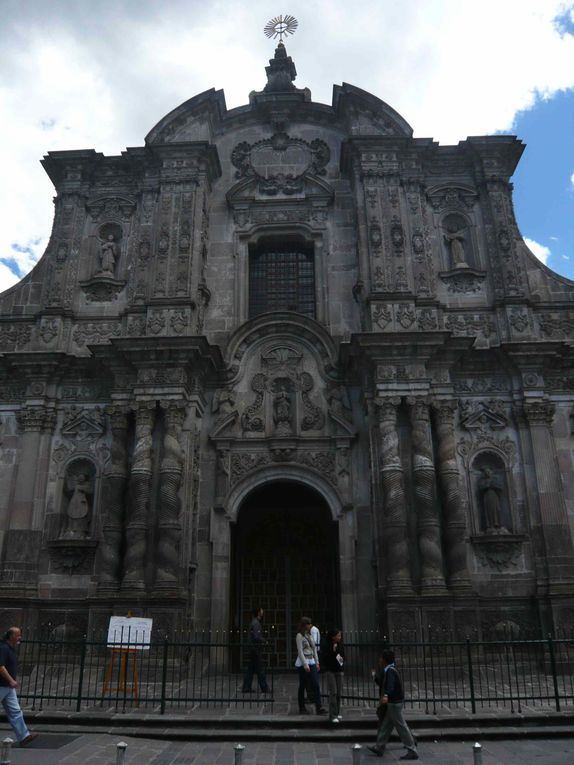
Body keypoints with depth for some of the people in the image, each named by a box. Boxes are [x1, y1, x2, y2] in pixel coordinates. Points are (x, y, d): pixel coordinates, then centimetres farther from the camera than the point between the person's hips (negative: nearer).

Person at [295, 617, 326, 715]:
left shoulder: (310, 635, 13)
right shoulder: (299, 636, -9)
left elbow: (314, 649, 15)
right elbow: (300, 651, -14)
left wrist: (317, 662, 11)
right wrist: (305, 664, -18)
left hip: (312, 662, 7)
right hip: (302, 663, -7)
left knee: (316, 685, -1)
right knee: (302, 686, 4)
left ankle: (318, 708, -1)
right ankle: (302, 708, 16)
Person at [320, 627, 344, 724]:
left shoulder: (340, 644, 5)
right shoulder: (325, 645, -11)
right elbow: (323, 658, -16)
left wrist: (342, 659, -6)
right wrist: (333, 651, -23)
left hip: (338, 670, 5)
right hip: (329, 670, -5)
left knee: (339, 693, 7)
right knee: (333, 692, -11)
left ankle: (337, 713, 21)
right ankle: (333, 716, -6)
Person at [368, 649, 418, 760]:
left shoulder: (390, 671, -18)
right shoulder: (390, 670, 12)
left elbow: (390, 685, -37)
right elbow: (383, 685, 26)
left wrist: (386, 696, -53)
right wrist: (375, 677, 33)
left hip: (394, 702, -10)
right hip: (392, 702, 10)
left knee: (401, 727, -4)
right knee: (385, 726, 15)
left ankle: (412, 752, 2)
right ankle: (379, 748, 23)